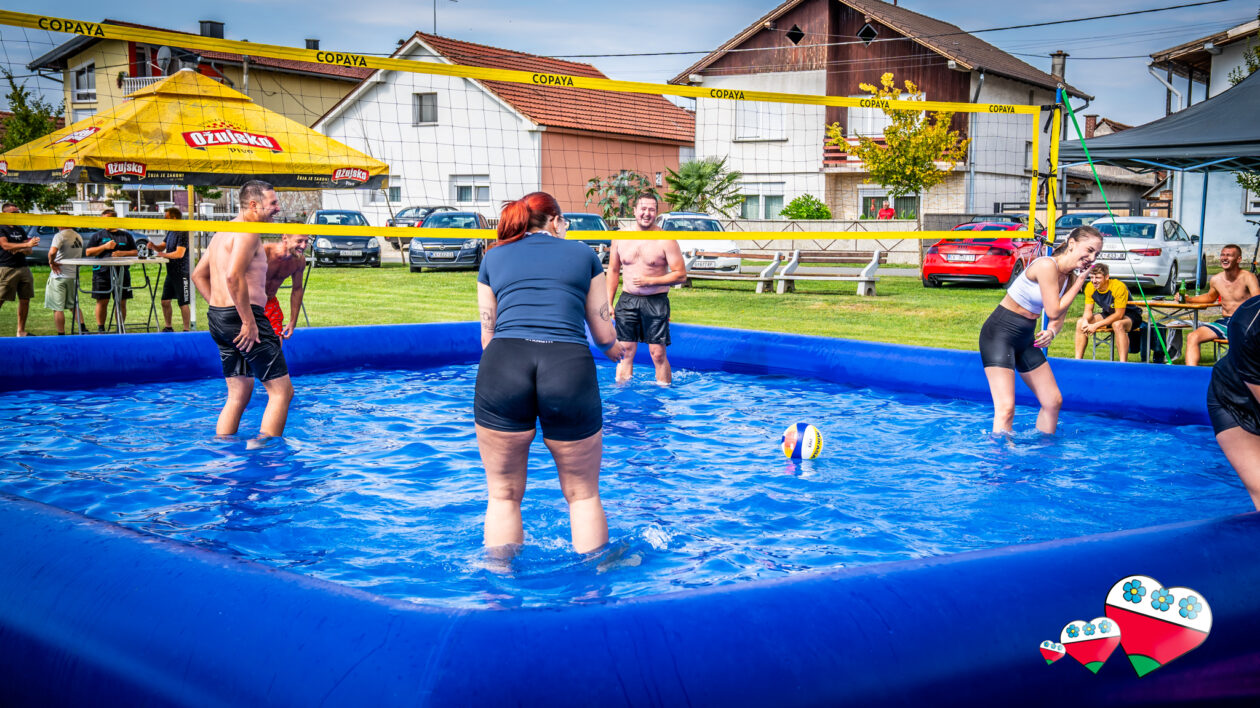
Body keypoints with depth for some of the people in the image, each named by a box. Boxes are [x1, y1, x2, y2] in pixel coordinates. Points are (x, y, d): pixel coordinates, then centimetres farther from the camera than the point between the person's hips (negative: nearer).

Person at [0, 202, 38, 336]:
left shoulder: (20, 230, 18)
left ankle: (21, 331, 15)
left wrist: (19, 250, -6)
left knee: (25, 300, 7)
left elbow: (29, 251, 17)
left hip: (23, 268, 7)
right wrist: (27, 244, -23)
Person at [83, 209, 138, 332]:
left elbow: (136, 252, 11)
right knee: (102, 302, -1)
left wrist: (123, 253, -8)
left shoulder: (126, 235, 14)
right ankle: (100, 328, 7)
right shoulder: (97, 236, 10)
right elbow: (88, 252, 1)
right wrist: (105, 247, -10)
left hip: (122, 273, 1)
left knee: (121, 302, 3)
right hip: (102, 273, -1)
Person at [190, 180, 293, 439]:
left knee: (238, 395, 16)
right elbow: (234, 275, -25)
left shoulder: (223, 232, 20)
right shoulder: (248, 232, -11)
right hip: (242, 318, -10)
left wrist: (220, 308, 18)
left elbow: (199, 275, 25)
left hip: (218, 318, 10)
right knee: (282, 391, -5)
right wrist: (249, 321, -22)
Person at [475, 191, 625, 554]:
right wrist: (614, 349, 45)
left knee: (504, 494, 15)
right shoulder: (583, 253, 22)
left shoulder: (494, 257, 24)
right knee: (583, 495, 15)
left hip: (502, 364, 1)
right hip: (569, 366, -1)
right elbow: (604, 334, 23)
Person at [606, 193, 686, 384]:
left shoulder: (665, 241, -7)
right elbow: (613, 270, 13)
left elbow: (681, 275, -7)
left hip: (656, 302, -3)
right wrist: (609, 303, 8)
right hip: (627, 300, 3)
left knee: (658, 353, -2)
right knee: (625, 351, 4)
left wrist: (650, 281, -16)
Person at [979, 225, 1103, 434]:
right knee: (1005, 408, -17)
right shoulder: (1047, 265, -20)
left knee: (1053, 401, 13)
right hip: (999, 333, -9)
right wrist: (1080, 282, -13)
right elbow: (1053, 311, -20)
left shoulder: (1069, 278, 6)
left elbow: (1058, 319, 10)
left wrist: (1052, 332, -13)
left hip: (1026, 339, 9)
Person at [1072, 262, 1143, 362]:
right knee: (1080, 322, -11)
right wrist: (1085, 321, -28)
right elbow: (1088, 310, -4)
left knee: (1117, 325, -40)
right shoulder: (1090, 287, -11)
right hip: (1108, 314, 7)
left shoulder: (1119, 287, -28)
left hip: (1129, 315, -6)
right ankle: (1078, 360, -8)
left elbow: (1119, 314, -28)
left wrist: (1096, 325, -32)